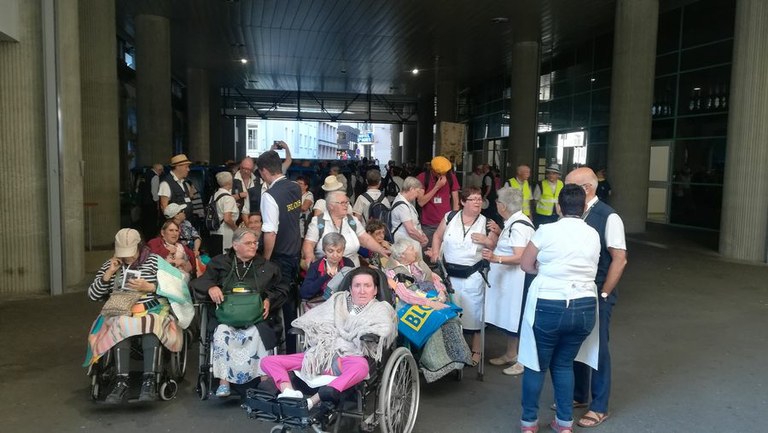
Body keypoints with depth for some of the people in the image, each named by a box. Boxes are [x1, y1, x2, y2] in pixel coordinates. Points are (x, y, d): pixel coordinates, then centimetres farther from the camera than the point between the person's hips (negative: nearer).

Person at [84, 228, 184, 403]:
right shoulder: (110, 265, 16)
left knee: (149, 324, -38)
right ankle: (121, 381, -38)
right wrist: (109, 273, 0)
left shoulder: (155, 261, 7)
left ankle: (149, 381, -42)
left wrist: (149, 287, -14)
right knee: (121, 324, -36)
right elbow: (92, 295, 12)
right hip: (120, 311, 2)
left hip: (152, 309, -2)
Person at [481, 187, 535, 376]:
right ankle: (510, 355, 31)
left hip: (516, 280, -10)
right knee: (508, 318, 18)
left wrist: (496, 258, -41)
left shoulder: (518, 225, -20)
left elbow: (520, 257, -28)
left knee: (517, 320, 0)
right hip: (506, 279, 10)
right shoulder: (512, 222, 11)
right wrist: (498, 233, 14)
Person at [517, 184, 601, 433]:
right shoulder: (593, 235, 3)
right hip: (584, 308, 4)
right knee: (564, 364, 20)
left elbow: (525, 265, 0)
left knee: (537, 365, 12)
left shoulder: (547, 231, -8)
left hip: (548, 307, -4)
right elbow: (589, 270, 12)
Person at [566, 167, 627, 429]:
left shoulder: (608, 217, -16)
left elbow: (619, 259, -15)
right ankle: (577, 395, 35)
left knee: (597, 348, 6)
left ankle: (599, 408, 23)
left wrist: (602, 295, -14)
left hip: (597, 295, -5)